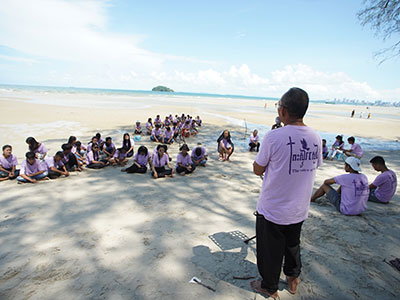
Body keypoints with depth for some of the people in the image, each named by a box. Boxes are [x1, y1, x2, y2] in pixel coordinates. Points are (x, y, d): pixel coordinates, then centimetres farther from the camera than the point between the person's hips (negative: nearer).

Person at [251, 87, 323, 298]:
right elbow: (315, 167, 9)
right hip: (299, 209, 5)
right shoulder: (316, 138, -6)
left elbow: (258, 170, -13)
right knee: (292, 245, 28)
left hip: (272, 209, -5)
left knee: (270, 250, 16)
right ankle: (293, 279, 49)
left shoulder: (274, 137, -23)